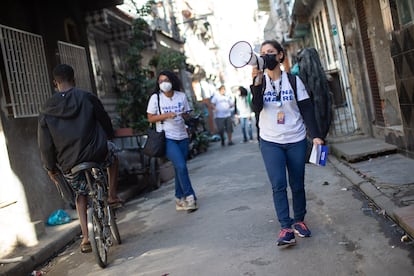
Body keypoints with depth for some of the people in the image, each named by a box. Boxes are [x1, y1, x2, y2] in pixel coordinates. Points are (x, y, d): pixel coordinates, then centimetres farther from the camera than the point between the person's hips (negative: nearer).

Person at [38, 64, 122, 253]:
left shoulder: (47, 110, 1)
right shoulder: (87, 98, -4)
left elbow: (45, 144, 2)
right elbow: (105, 121, 6)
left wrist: (50, 168, 14)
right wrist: (109, 137, 26)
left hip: (69, 164, 2)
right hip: (96, 154, -2)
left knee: (81, 194, 26)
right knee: (111, 151, 33)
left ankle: (85, 238, 15)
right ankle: (112, 196, 28)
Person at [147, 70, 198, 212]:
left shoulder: (181, 96, 5)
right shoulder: (155, 98, -3)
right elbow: (150, 118, -2)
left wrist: (183, 116, -6)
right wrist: (166, 115, -16)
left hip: (182, 137, 4)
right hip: (167, 138, -4)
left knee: (180, 168, 8)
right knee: (181, 166, -17)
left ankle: (179, 199, 20)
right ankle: (189, 197, -4)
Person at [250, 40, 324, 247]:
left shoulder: (293, 80, 1)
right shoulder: (259, 81, 2)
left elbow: (306, 109, 1)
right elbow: (257, 108, -13)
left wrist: (315, 134, -7)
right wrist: (257, 83, -27)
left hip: (296, 140, 1)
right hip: (271, 142, 0)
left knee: (297, 185, 7)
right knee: (278, 185, -9)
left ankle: (299, 221, 24)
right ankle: (285, 227, -5)